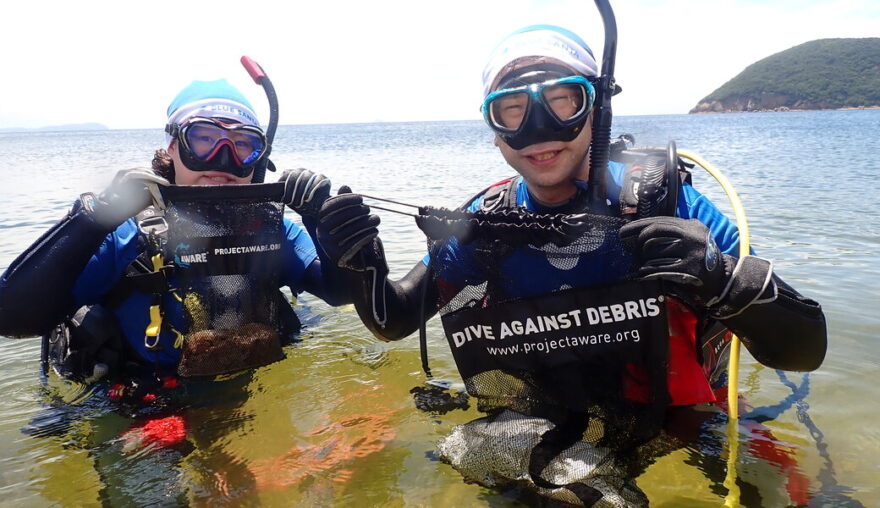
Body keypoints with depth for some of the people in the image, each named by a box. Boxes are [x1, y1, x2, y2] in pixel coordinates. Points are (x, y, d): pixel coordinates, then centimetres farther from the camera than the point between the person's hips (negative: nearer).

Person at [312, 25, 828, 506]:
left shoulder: (665, 204, -12)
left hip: (667, 446, 0)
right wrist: (362, 262, -16)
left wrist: (722, 277, -32)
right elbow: (392, 320, 5)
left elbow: (805, 349, -12)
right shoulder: (481, 224, -5)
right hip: (522, 448, 1)